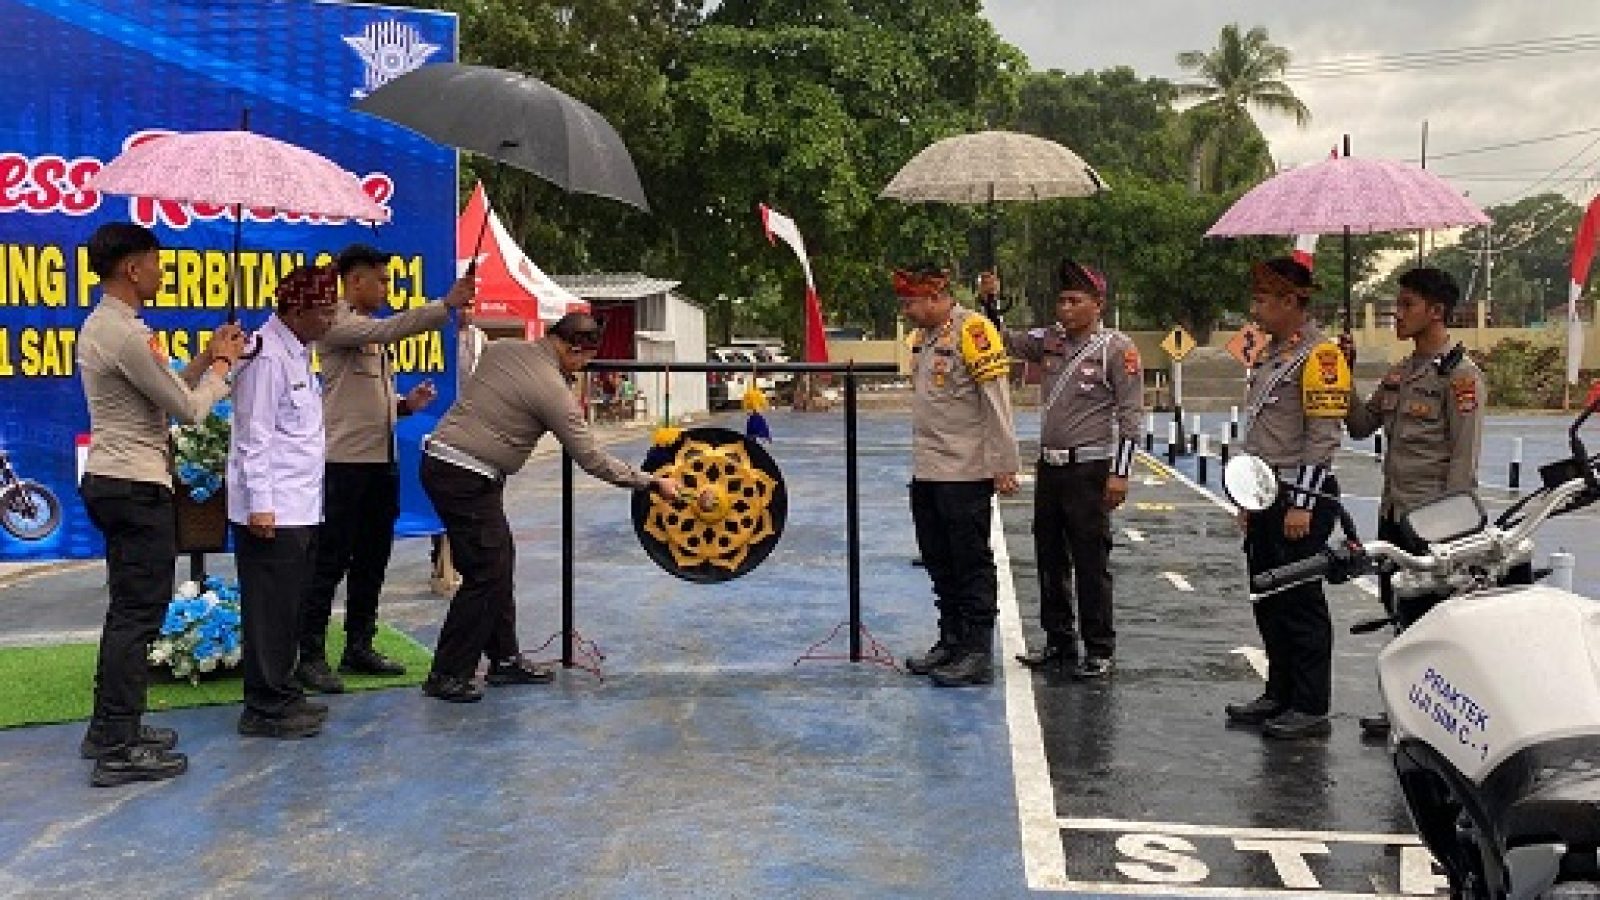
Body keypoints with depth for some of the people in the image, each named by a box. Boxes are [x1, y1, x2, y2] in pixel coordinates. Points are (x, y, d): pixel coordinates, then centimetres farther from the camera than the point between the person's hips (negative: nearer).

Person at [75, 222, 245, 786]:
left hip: (110, 482, 10)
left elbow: (163, 395, 17)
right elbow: (190, 410, -14)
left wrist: (205, 358, 12)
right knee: (139, 614, -5)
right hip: (137, 489, -10)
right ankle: (118, 751, -1)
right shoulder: (129, 335, -19)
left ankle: (109, 729, 26)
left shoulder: (99, 326, 13)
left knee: (128, 609, 18)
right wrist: (223, 364, 1)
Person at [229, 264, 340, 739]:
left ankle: (282, 694, 25)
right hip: (271, 512, -9)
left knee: (288, 607, 15)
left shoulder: (297, 354, 16)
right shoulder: (267, 357, -13)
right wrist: (260, 505, -21)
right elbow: (254, 437, -17)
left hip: (300, 508, 9)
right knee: (270, 610, -3)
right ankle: (265, 709, 5)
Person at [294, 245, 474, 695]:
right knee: (331, 560, -5)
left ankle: (359, 647, 23)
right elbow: (389, 329, -25)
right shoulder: (337, 323, -7)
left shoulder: (371, 329, 20)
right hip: (345, 460, -9)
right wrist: (447, 306, -27)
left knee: (372, 559, 13)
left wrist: (406, 403, 5)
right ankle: (310, 656, 2)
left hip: (381, 460, 9)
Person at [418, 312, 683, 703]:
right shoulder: (553, 389, -14)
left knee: (500, 558, 15)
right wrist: (651, 482, -2)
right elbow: (591, 459, -10)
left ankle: (505, 659, 22)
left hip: (438, 459, 9)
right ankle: (447, 676, 3)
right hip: (467, 479, -9)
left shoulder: (498, 349, 8)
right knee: (485, 575, -3)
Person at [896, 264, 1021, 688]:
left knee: (972, 563, -1)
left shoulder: (973, 330, -13)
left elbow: (996, 401, -16)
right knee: (940, 564, 16)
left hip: (966, 474, -9)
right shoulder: (922, 336, 14)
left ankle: (978, 655, 6)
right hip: (926, 473, 9)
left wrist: (1003, 465, -17)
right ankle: (951, 641, 28)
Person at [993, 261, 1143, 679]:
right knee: (1050, 559, 13)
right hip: (1049, 467, 7)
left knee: (1091, 564, -1)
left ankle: (1099, 651, 10)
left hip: (1090, 469, -6)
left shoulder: (1118, 348, -8)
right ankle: (1059, 643, 26)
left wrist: (1120, 473, -16)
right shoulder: (1049, 341, 10)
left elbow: (1130, 416, -11)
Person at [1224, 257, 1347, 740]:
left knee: (1300, 604, -3)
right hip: (1266, 497, 9)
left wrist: (1302, 505, -21)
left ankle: (1311, 708, 5)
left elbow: (1323, 436, -19)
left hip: (1301, 499, -9)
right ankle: (1279, 695, 26)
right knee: (1269, 602, 15)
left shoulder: (1319, 355, -13)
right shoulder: (1269, 353, 16)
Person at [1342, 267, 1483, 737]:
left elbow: (1465, 457, -14)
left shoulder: (1460, 373, -10)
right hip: (1393, 513, 9)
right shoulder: (1398, 373, 15)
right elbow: (1360, 426, 18)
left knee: (1425, 616, -6)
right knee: (1399, 613, 14)